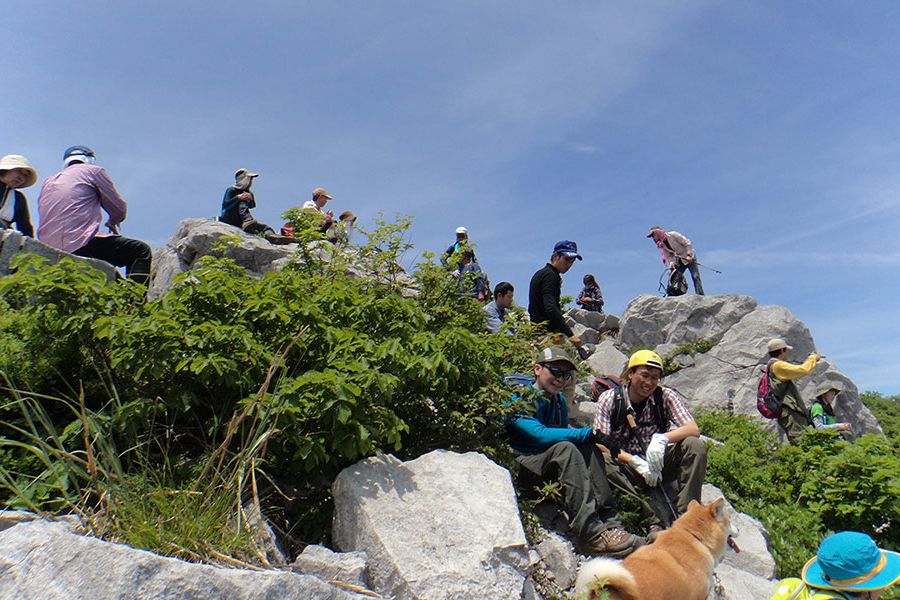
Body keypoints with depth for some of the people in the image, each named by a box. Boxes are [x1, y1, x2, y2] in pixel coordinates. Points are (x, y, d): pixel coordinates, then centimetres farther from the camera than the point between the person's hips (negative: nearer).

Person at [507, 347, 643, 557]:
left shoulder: (558, 400, 14)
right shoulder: (518, 397, -12)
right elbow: (540, 434, -26)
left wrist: (593, 439, -6)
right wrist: (589, 434, -25)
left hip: (550, 464, 7)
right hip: (518, 463, -7)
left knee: (589, 450, -16)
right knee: (565, 448, -31)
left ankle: (609, 523, -25)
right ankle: (592, 534, -37)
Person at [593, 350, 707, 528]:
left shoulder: (665, 396, -4)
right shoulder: (609, 399, -7)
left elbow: (694, 429, -14)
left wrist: (662, 439, -33)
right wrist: (637, 463, -27)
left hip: (660, 464, 2)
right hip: (627, 467, -1)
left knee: (695, 445, -23)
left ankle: (684, 515, -23)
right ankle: (667, 520, -37)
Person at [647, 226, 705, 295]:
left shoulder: (672, 235, -17)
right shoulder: (661, 245, 2)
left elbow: (687, 243, -16)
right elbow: (668, 255, -3)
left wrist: (689, 255, -25)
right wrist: (671, 262, -24)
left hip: (689, 258, -7)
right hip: (678, 262, 7)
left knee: (695, 277, -17)